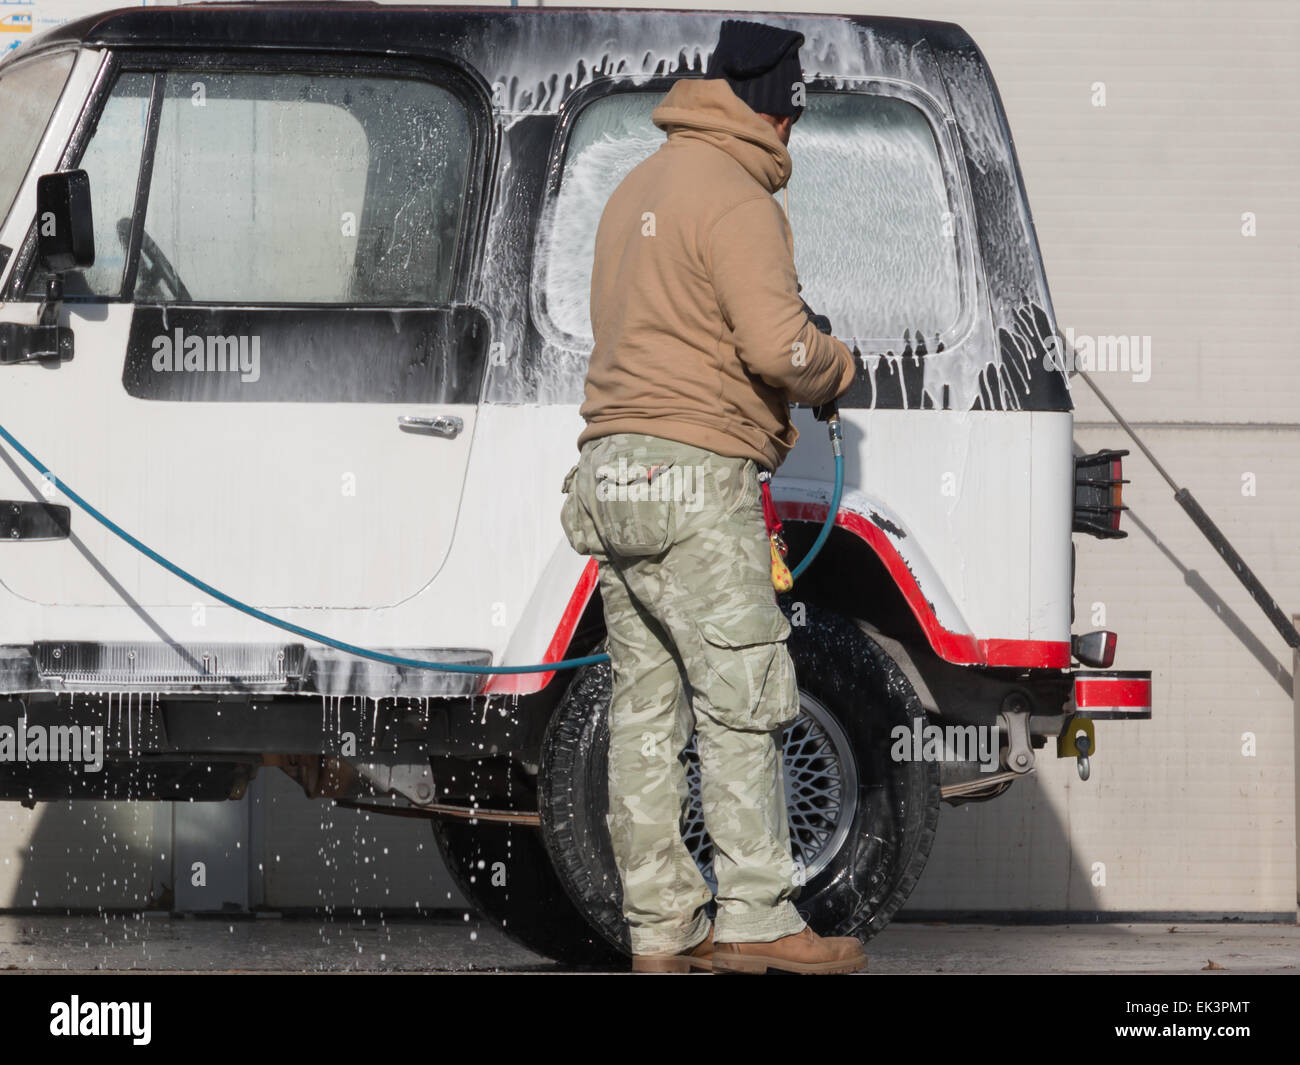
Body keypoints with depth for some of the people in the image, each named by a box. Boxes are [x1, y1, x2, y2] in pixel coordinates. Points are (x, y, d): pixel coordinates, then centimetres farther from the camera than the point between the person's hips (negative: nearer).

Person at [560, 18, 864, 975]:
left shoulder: (640, 189, 20)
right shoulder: (736, 198, -10)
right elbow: (776, 345, -19)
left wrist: (777, 411, 18)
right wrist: (834, 367, 2)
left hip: (611, 474, 9)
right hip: (695, 476, -9)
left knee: (646, 708, 7)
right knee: (743, 700, -6)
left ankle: (661, 929, 8)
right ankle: (756, 922, -8)